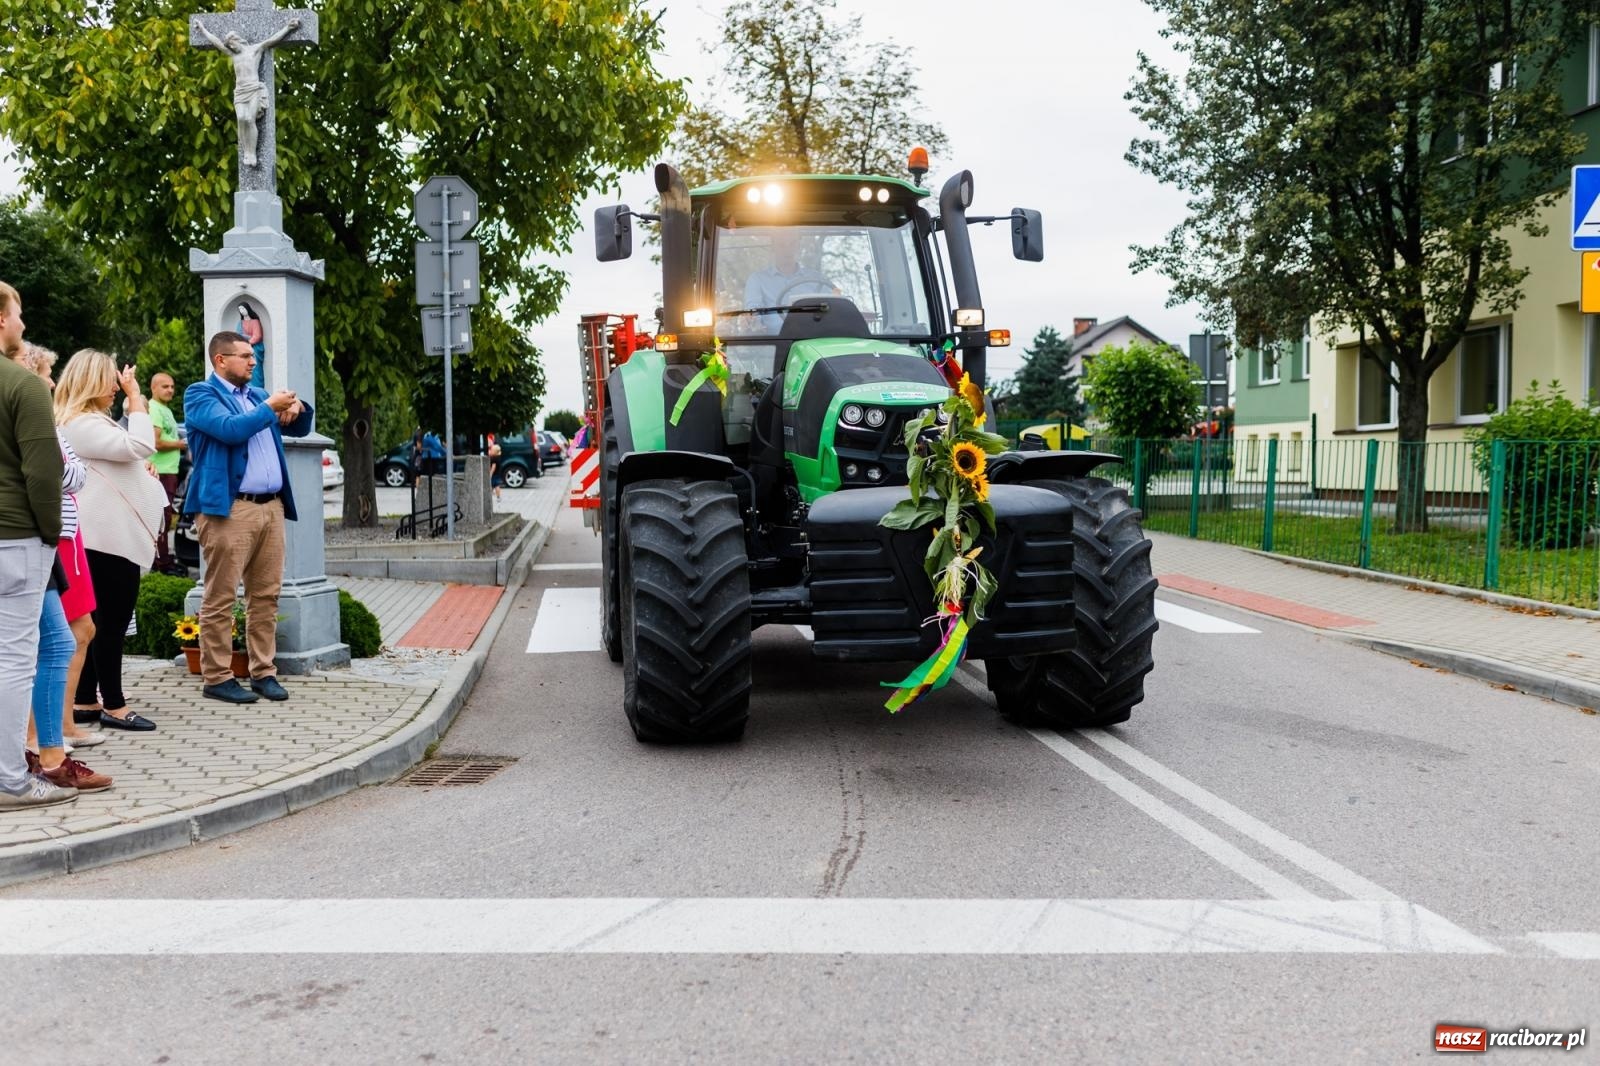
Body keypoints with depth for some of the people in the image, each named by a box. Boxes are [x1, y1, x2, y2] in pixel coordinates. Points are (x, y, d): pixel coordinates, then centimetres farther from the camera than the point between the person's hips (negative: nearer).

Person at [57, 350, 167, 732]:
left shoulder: (91, 422, 18)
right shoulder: (81, 424, -15)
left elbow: (120, 456, 30)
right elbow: (141, 445, -24)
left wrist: (141, 470, 10)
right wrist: (135, 396, -17)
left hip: (112, 533, 11)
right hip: (109, 536, -11)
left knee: (103, 619, 13)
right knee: (113, 619, -6)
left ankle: (85, 699, 17)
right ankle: (113, 705, 0)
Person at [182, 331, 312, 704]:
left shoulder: (257, 395, 22)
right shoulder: (200, 394, 1)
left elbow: (300, 428, 28)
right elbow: (230, 428, -17)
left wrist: (296, 407, 7)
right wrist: (270, 408, -7)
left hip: (272, 506, 7)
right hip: (229, 508, -7)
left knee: (266, 596, 7)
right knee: (220, 599, -3)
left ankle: (264, 672, 13)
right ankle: (216, 677, 3)